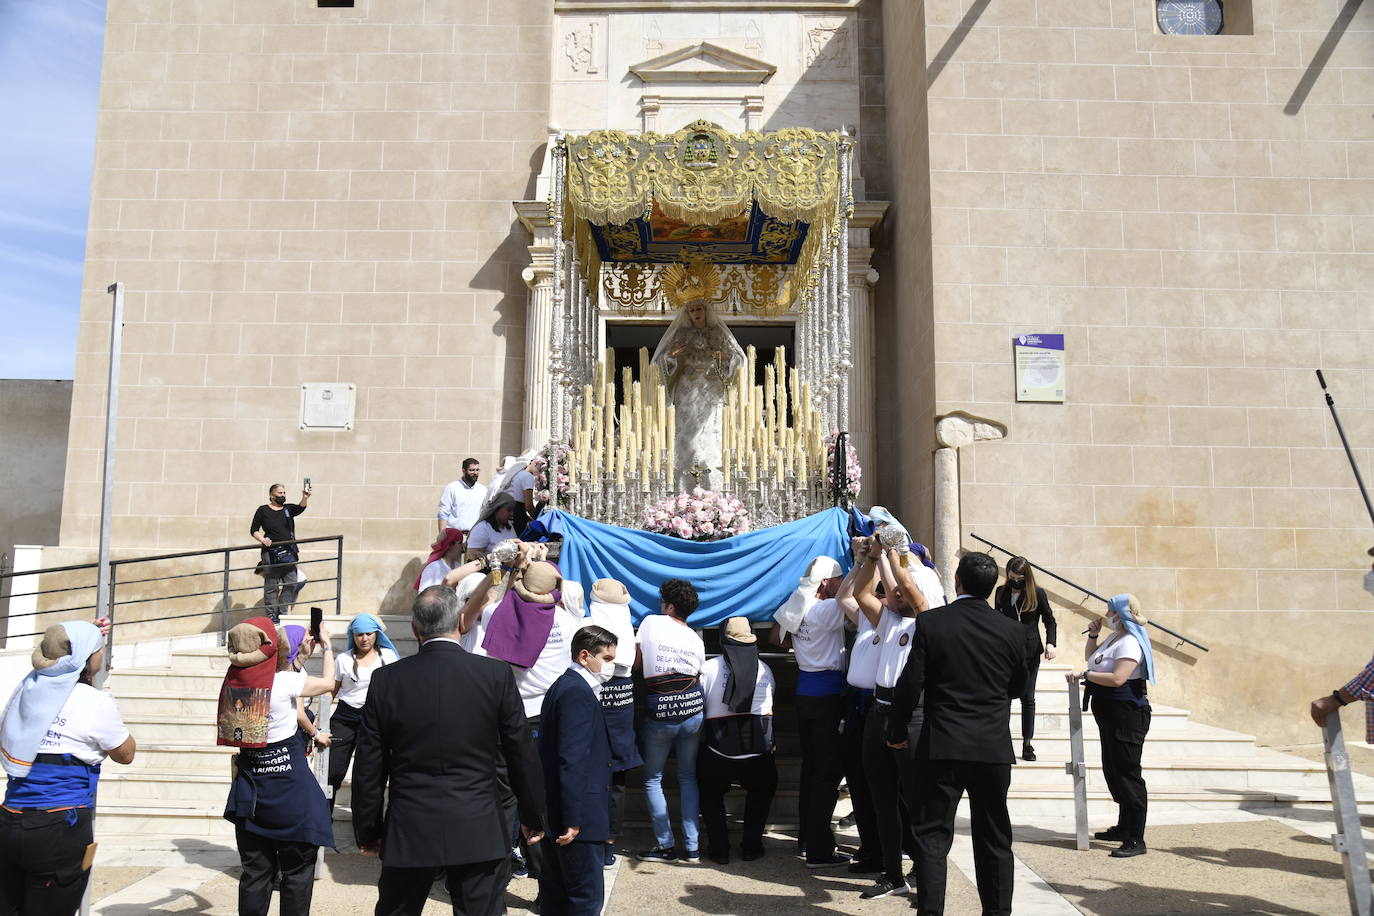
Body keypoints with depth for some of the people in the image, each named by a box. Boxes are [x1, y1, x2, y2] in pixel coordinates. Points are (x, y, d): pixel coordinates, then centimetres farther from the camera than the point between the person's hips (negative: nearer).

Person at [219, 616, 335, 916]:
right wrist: (326, 644, 15)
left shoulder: (233, 683, -3)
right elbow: (328, 683, 1)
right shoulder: (284, 681, -17)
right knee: (298, 869, 7)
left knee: (255, 870, 14)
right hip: (290, 783, -5)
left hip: (249, 786, 5)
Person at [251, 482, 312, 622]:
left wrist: (305, 498, -31)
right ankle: (271, 617, 2)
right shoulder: (263, 510, 4)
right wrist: (262, 539, -14)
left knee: (291, 584, 2)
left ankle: (282, 614, 12)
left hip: (289, 553, 4)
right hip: (271, 553, -4)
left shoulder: (288, 509, 12)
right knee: (271, 586, -3)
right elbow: (253, 530, 5)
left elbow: (301, 507, -10)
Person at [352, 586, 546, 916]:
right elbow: (522, 754, -3)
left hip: (407, 831, 1)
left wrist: (368, 832, 13)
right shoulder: (496, 674, -9)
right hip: (479, 831, -1)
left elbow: (368, 768, 1)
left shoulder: (386, 680, -5)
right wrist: (533, 817, 10)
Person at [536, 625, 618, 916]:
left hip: (554, 813, 10)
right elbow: (573, 761, -22)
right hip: (579, 818, -10)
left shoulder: (563, 687, 14)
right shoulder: (578, 693, -17)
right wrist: (574, 820, -22)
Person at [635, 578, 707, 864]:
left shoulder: (651, 622, -3)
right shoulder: (696, 639, 7)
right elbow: (697, 677, 7)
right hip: (692, 708, 4)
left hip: (659, 712, -3)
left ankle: (666, 846, 11)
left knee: (652, 779, 12)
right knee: (688, 777, 15)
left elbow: (637, 662, 3)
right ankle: (692, 847, 14)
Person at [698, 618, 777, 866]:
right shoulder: (764, 669, 6)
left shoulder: (708, 668, -3)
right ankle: (752, 846, 24)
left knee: (710, 794, 26)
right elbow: (769, 706, 13)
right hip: (759, 751, 2)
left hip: (718, 754, -2)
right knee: (761, 790, 32)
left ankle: (719, 848, 16)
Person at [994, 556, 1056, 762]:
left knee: (1027, 697, 5)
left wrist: (1050, 643, -11)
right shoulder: (1001, 593, 5)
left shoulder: (1038, 594, -1)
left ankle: (1027, 743, 13)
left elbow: (1049, 621, 4)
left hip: (1030, 652, -1)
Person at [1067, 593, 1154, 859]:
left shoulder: (1130, 643, -17)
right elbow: (1091, 657, 30)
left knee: (1127, 774, -9)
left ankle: (1136, 840, -5)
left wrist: (1084, 674, -20)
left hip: (1127, 715, -11)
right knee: (1114, 773, 17)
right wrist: (1093, 635, 14)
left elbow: (1117, 678, -29)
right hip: (1110, 716, 11)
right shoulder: (1113, 638, 15)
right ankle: (1124, 828, 29)